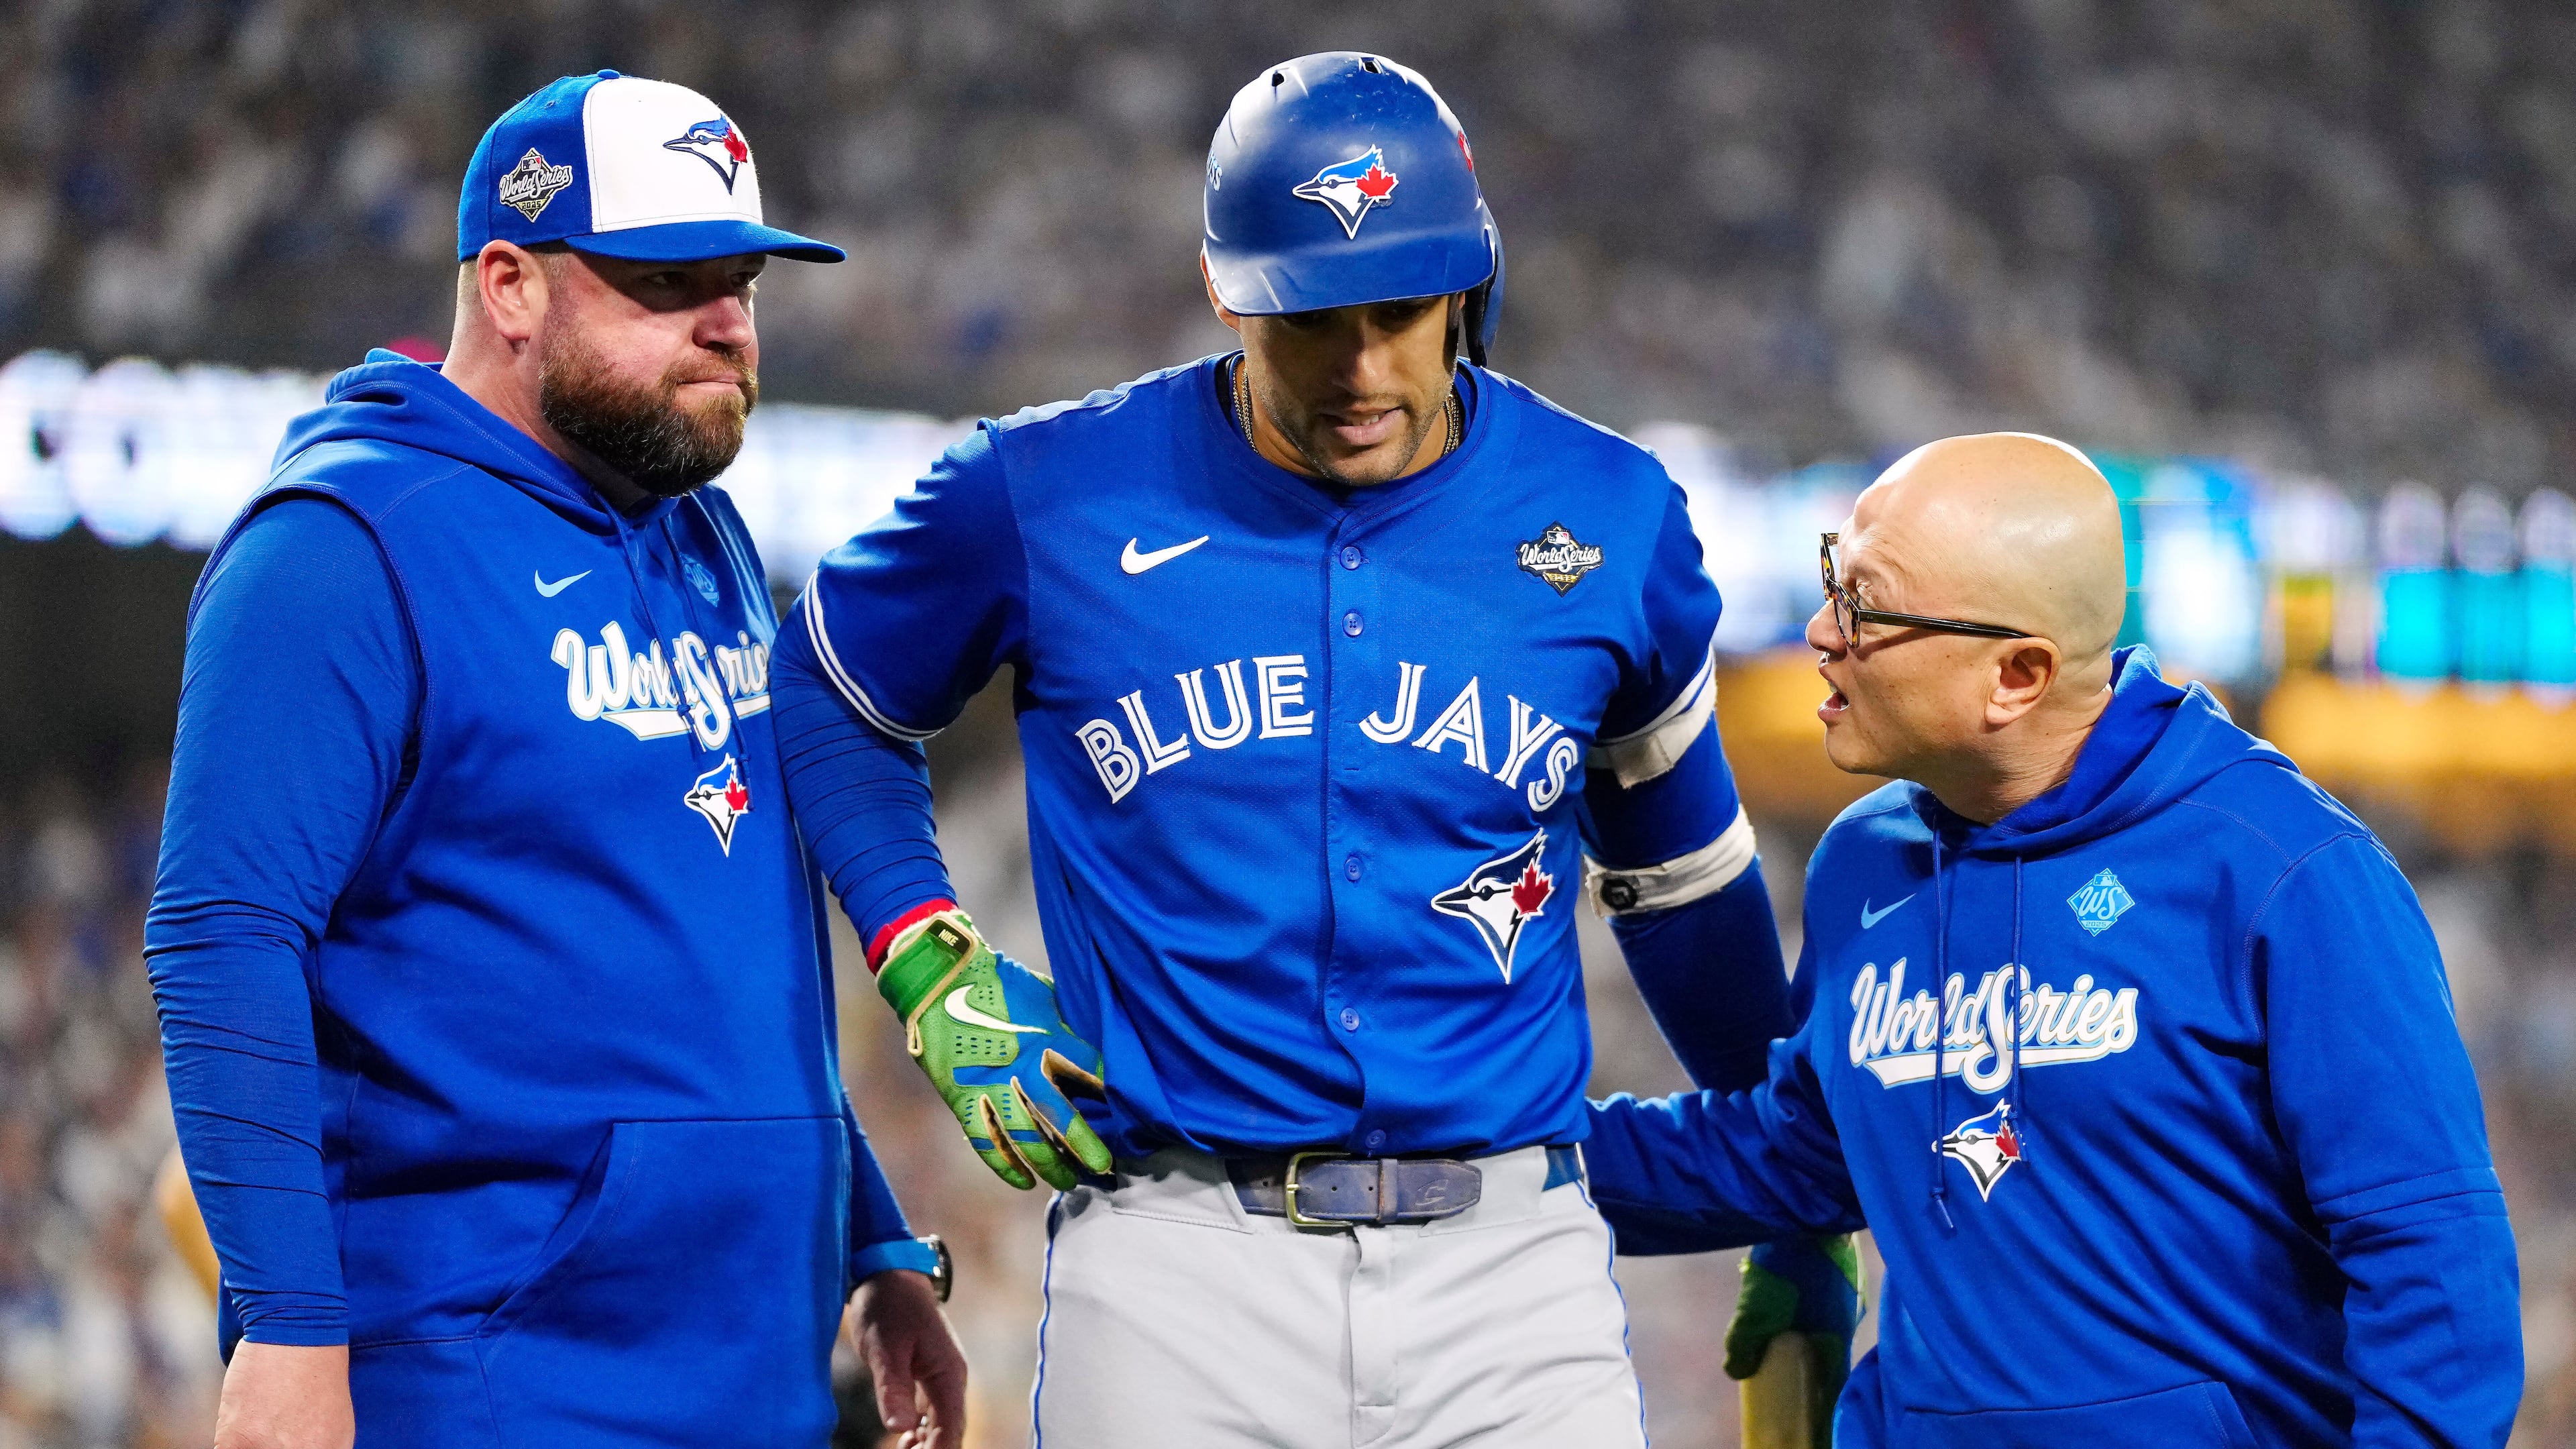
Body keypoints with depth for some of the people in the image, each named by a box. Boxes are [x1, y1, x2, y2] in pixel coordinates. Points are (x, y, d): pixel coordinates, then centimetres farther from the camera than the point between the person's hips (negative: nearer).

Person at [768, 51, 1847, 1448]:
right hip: (1178, 1266, -1)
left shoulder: (1610, 521, 4)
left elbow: (1679, 870, 20)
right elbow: (821, 690, 16)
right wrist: (930, 967, 3)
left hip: (1509, 1272, 1)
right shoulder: (1051, 496, -1)